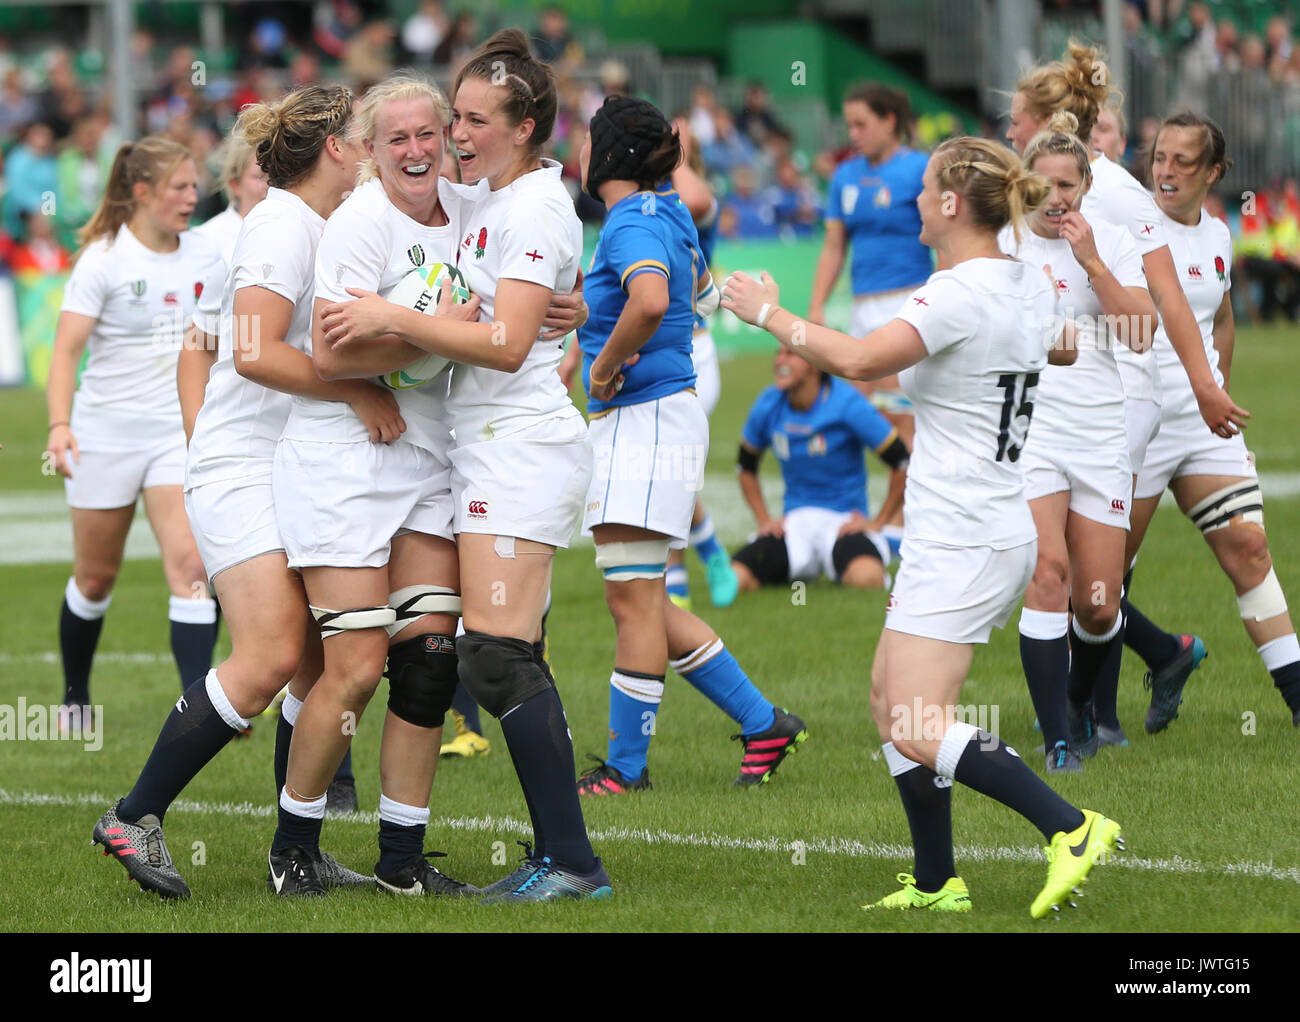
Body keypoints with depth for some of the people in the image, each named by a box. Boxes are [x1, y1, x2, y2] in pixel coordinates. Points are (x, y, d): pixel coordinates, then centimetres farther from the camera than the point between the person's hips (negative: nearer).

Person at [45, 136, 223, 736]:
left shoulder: (204, 258, 4)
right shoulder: (104, 259, -9)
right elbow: (65, 351, -13)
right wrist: (59, 425, -27)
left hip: (181, 433, 3)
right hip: (107, 434, -3)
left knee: (190, 565, -15)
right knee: (96, 577, 10)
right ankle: (74, 698, 31)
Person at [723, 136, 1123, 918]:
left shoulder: (961, 292, -18)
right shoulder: (1029, 284, 10)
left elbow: (859, 361, -29)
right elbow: (1056, 344, 34)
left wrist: (770, 313, -14)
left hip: (962, 544, -10)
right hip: (1002, 531, 10)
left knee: (916, 732, -13)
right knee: (892, 697, 14)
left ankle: (1071, 828, -17)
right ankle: (936, 884, 16)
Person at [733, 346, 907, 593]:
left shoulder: (848, 405, -12)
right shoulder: (768, 407, 1)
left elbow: (902, 464, -7)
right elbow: (746, 467, 19)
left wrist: (877, 523, -6)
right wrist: (764, 520, 8)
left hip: (844, 520, -4)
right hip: (796, 521, 4)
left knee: (866, 578, -37)